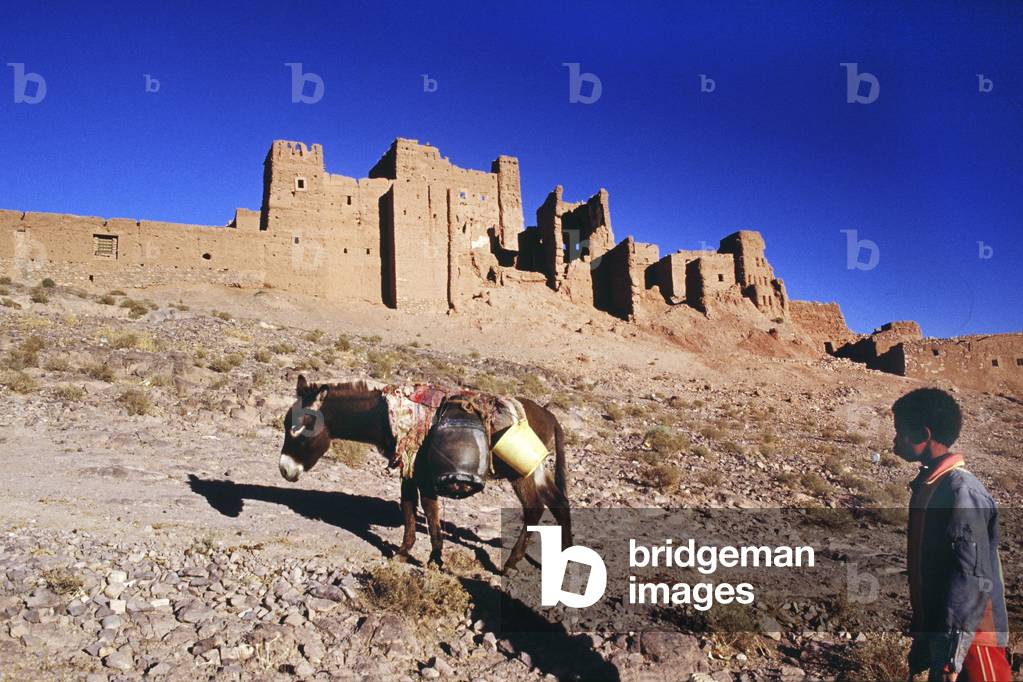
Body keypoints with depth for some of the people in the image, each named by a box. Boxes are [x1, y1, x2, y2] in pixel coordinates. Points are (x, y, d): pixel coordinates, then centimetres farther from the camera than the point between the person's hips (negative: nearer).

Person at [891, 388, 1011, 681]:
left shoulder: (962, 491, -17)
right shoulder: (926, 487, 9)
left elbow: (973, 579, -22)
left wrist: (952, 656, -23)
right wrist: (922, 642, 18)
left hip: (968, 643, -8)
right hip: (938, 636, 8)